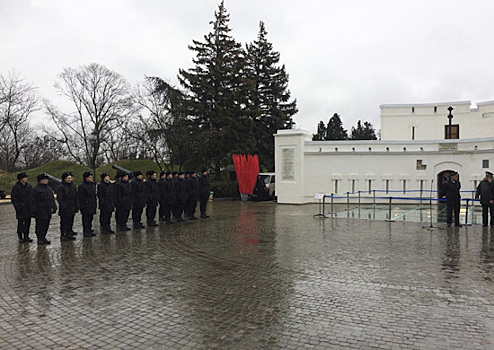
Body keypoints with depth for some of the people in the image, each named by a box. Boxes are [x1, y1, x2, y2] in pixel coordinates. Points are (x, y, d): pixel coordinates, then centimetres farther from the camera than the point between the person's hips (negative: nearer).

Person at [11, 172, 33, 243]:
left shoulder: (29, 186, 9)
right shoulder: (16, 187, -5)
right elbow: (13, 198, -7)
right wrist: (17, 207, -14)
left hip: (28, 208, 5)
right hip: (20, 208, -5)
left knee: (28, 222, 7)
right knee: (20, 222, 0)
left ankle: (26, 236, 15)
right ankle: (20, 237, 8)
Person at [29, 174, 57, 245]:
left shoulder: (49, 189, 17)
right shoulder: (35, 190, -6)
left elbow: (52, 199, 23)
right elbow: (32, 201, -9)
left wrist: (54, 207, 16)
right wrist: (34, 211, -15)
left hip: (48, 211, 7)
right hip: (40, 212, -7)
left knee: (46, 225, 10)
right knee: (39, 225, -4)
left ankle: (43, 237, 20)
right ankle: (40, 239, 1)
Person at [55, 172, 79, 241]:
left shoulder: (73, 186, 12)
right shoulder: (60, 187, -8)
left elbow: (76, 197, 15)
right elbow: (59, 198, -12)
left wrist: (77, 206, 10)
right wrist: (63, 206, -19)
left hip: (72, 208, 6)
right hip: (64, 209, -6)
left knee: (70, 222, 11)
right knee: (64, 222, -2)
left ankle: (69, 234, 20)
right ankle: (62, 235, 4)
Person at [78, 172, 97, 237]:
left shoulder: (93, 185, 15)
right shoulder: (82, 186, -10)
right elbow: (80, 197, -14)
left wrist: (95, 205, 18)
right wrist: (81, 207, -17)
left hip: (92, 206, 8)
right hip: (86, 206, -8)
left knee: (90, 219, 13)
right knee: (86, 219, -4)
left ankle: (89, 230, 21)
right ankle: (86, 232, 3)